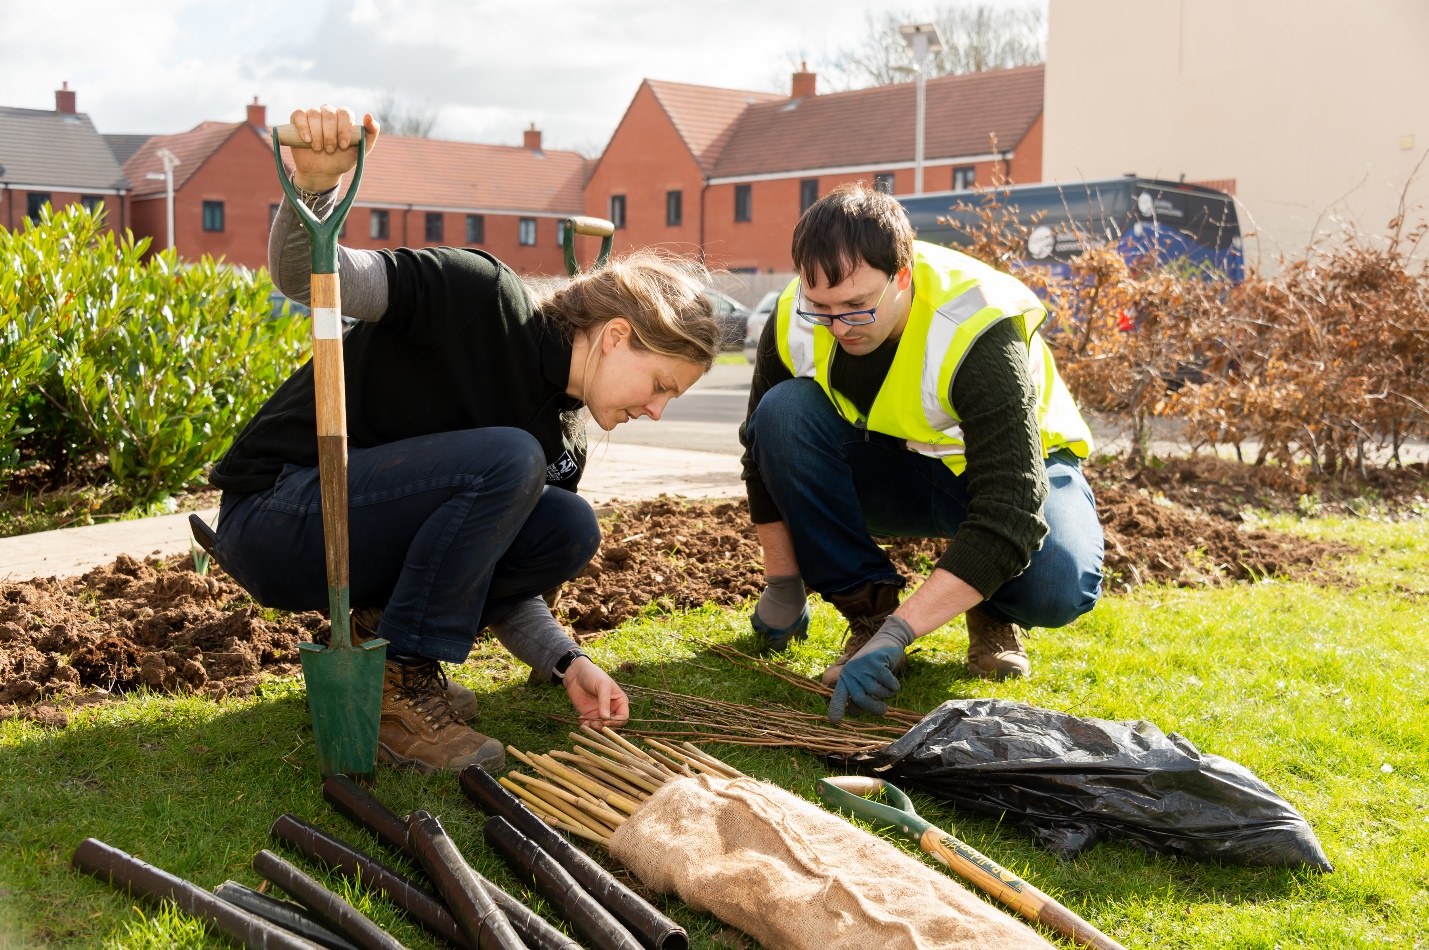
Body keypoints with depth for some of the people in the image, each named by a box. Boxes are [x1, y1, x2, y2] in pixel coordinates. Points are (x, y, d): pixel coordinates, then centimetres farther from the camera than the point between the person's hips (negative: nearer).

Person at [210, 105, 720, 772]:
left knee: (568, 530, -10)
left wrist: (566, 662, -5)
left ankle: (381, 632, 3)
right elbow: (303, 275, -24)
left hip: (370, 534, 8)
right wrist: (316, 182, -44)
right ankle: (395, 691, -16)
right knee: (509, 461, -27)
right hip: (272, 515, -7)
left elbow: (498, 575, 10)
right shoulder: (485, 299, -16)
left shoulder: (563, 439, 6)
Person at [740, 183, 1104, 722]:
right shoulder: (793, 324, -21)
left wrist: (896, 636, -47)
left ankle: (993, 614, 4)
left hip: (1016, 466, -3)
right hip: (886, 471, 4)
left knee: (1057, 587, -36)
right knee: (783, 410, -26)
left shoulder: (982, 338, -36)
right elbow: (767, 449, -5)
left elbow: (1009, 514, -42)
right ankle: (869, 609, -14)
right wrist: (782, 586, -4)